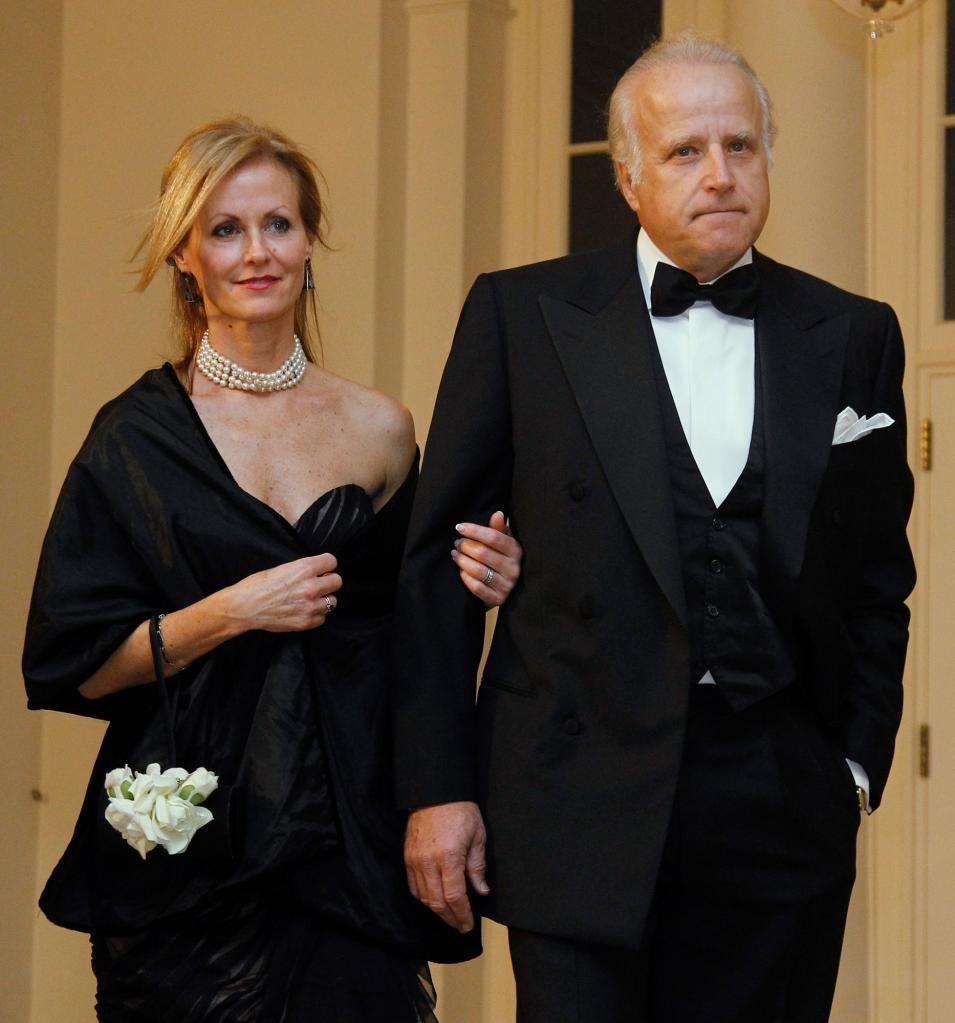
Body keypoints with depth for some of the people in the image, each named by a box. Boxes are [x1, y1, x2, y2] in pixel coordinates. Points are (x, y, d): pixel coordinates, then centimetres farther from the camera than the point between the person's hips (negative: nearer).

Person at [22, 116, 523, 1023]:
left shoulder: (378, 430, 6)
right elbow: (79, 666, -4)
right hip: (185, 856, -2)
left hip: (350, 848, 2)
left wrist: (462, 589, -4)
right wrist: (232, 613, -15)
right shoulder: (139, 434, -1)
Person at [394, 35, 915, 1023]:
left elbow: (878, 580, 13)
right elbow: (436, 559, 2)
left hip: (780, 819, 2)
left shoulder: (854, 337, 8)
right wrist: (436, 786, -2)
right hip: (582, 806, -2)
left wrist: (855, 766, 5)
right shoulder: (521, 314, 2)